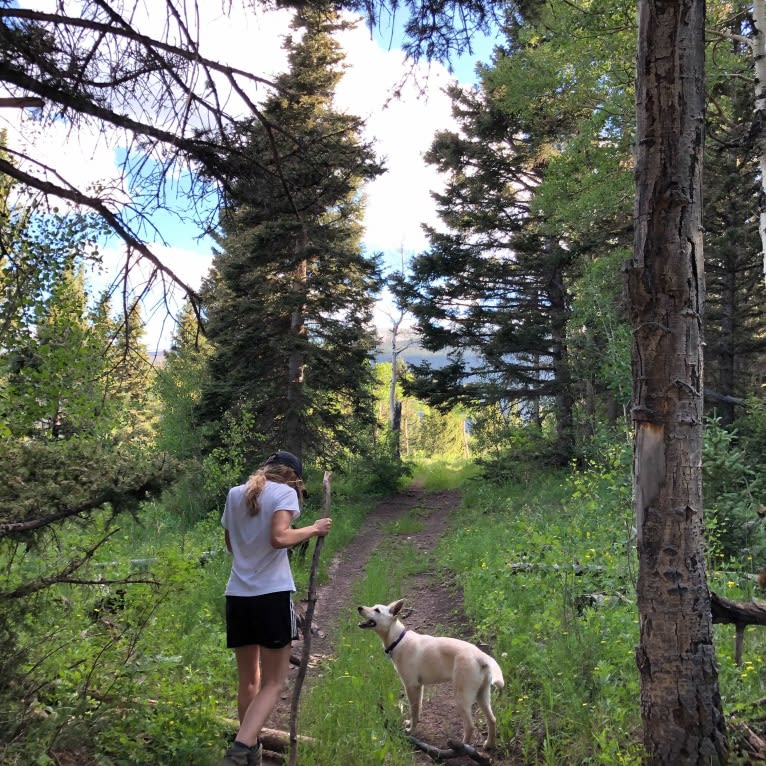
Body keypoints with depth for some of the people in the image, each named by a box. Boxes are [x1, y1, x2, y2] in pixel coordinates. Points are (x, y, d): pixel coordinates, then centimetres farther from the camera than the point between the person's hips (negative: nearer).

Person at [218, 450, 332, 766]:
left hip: (237, 595, 6)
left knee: (248, 679, 19)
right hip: (273, 594, -5)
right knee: (273, 683, 2)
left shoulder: (235, 494, 13)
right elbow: (279, 538, -18)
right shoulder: (285, 492, -3)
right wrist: (313, 529, -5)